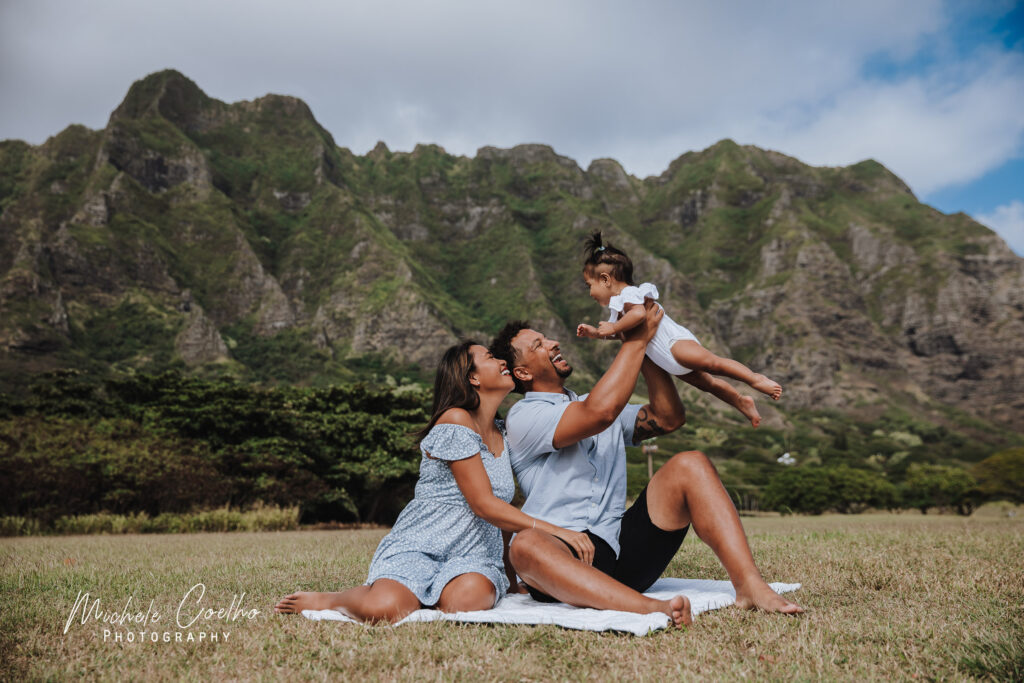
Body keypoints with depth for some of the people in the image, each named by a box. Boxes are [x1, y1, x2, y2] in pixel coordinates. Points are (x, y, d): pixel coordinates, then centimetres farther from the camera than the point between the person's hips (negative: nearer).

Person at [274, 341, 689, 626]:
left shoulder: (504, 435, 17)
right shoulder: (454, 422, -8)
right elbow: (485, 506, -13)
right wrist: (556, 531, -17)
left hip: (476, 555, 5)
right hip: (418, 546, -5)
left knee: (467, 598, -34)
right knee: (384, 609, -34)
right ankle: (326, 600, 0)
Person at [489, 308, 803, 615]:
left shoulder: (592, 403, 25)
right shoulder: (523, 417, 0)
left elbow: (668, 417, 19)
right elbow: (600, 411, -17)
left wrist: (644, 347, 12)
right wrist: (635, 341, -7)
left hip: (624, 549, 6)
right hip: (566, 556, -6)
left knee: (689, 464, -11)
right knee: (526, 546, -40)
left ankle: (748, 585, -27)